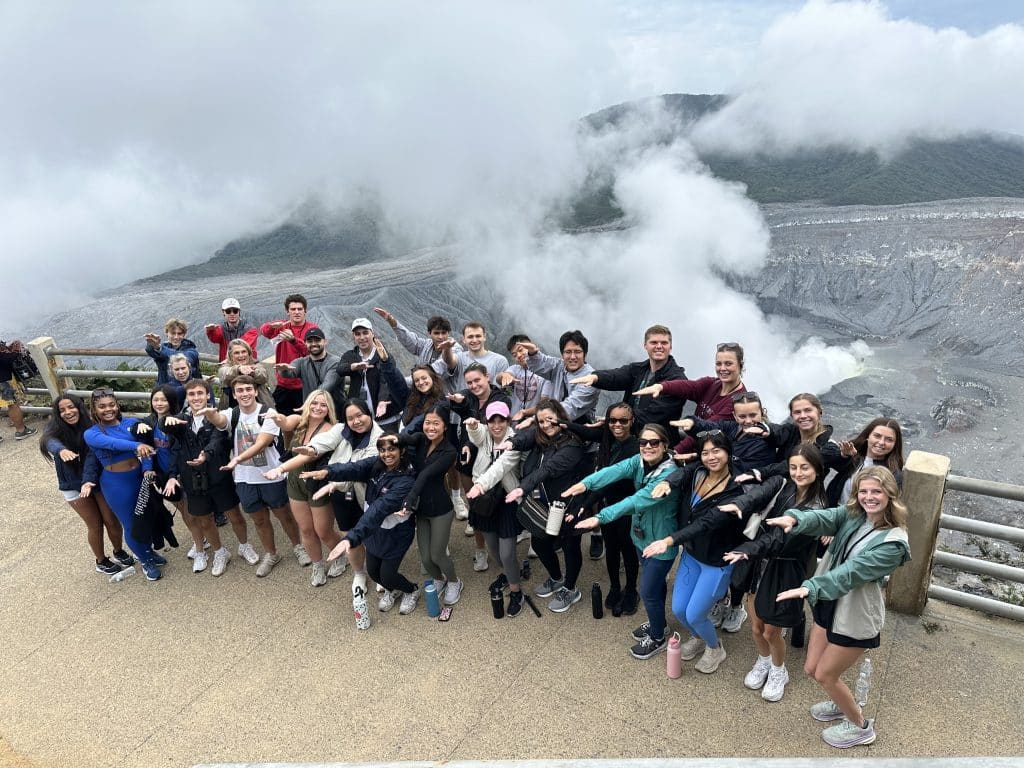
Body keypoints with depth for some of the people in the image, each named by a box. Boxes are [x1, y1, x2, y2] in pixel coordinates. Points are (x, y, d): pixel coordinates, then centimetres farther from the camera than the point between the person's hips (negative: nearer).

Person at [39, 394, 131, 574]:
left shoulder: (91, 427, -11)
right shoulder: (55, 429, -13)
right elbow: (50, 442, -36)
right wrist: (61, 450, -58)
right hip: (73, 486, -1)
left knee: (112, 520, 6)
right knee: (95, 525, 8)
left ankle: (118, 552, 33)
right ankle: (101, 561, 31)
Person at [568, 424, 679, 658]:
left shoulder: (669, 474, -29)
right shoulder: (639, 461, -9)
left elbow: (638, 500, -38)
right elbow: (615, 470, -26)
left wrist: (600, 517, -45)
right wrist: (586, 483, -46)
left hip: (661, 541, -7)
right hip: (643, 535, 7)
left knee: (648, 590, 5)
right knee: (656, 582, 26)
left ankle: (658, 638, 29)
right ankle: (658, 621, 49)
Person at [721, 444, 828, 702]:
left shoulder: (815, 510, -16)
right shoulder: (780, 485, -3)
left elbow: (781, 539, -28)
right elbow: (759, 493, -26)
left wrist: (747, 551, -41)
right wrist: (739, 505, -49)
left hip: (784, 572, -4)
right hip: (759, 564, 4)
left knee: (771, 631, 10)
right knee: (756, 627, 16)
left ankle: (779, 672, 40)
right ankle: (763, 662, 46)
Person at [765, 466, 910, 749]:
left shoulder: (893, 543, -21)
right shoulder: (852, 515, -3)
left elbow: (852, 571, -30)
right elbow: (824, 518, -21)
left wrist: (809, 587, -41)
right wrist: (794, 519, -44)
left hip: (856, 615, -7)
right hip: (830, 603, 7)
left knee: (825, 675, 8)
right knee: (812, 669, 18)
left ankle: (860, 726, 35)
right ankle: (843, 703, 49)